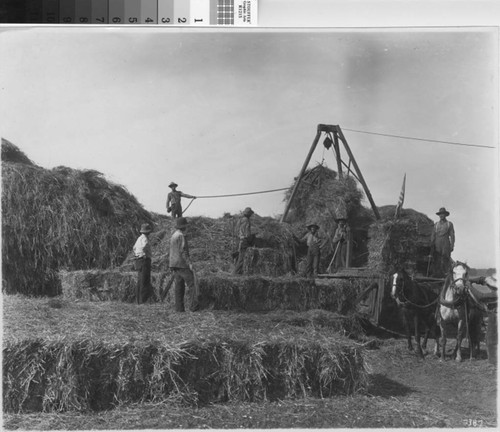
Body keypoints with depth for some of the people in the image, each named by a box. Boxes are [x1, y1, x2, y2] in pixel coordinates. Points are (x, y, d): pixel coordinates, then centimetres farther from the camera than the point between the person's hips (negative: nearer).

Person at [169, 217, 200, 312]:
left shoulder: (173, 236, 15)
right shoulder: (181, 236, -14)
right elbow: (183, 251, -20)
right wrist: (189, 263, -19)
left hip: (175, 265, 9)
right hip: (182, 264, -9)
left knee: (179, 286, 7)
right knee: (191, 284, -4)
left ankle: (179, 307, 5)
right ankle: (194, 306, -8)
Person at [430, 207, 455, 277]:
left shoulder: (449, 224, 8)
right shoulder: (436, 224, 15)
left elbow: (452, 235, 4)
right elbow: (433, 235, 13)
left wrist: (452, 246, -4)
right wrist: (431, 245, 4)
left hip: (446, 244, -2)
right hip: (437, 245, 2)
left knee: (445, 260, -9)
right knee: (436, 260, -4)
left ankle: (446, 274, -9)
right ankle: (436, 274, -5)